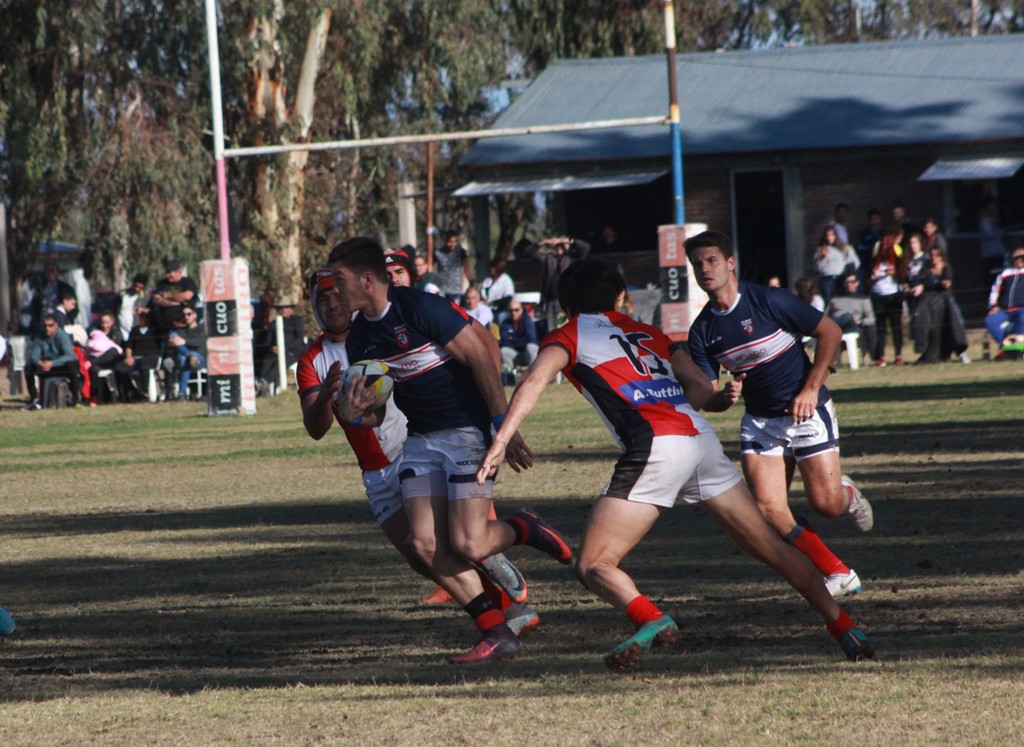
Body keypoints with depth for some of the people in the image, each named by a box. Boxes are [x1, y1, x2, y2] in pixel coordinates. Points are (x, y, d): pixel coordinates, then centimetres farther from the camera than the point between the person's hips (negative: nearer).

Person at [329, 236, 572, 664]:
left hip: (468, 431, -7)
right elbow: (375, 414, 12)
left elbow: (481, 361, -16)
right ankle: (497, 634, 0)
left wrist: (504, 429, -17)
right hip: (421, 438, 7)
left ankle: (523, 530, 17)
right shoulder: (359, 339, 5)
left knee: (468, 545, -17)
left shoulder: (421, 309, -18)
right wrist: (355, 414, -13)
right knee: (426, 544, -7)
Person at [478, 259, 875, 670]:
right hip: (701, 437, 5)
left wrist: (500, 442, -14)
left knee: (594, 565, -1)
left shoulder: (567, 337, 14)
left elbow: (534, 381, -7)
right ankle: (844, 628, 15)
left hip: (655, 449, -5)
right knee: (771, 547, 15)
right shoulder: (647, 333, 29)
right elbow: (702, 389, 21)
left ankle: (650, 620, -28)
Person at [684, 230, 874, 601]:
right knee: (768, 507, -14)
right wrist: (725, 397, -23)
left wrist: (811, 389, -13)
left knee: (826, 505, -11)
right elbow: (707, 398, 2)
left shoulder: (767, 301, -14)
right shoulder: (702, 330, -1)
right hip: (759, 421, 4)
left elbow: (830, 331, -9)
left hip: (806, 412, -4)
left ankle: (848, 494, 30)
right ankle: (839, 575, 1)